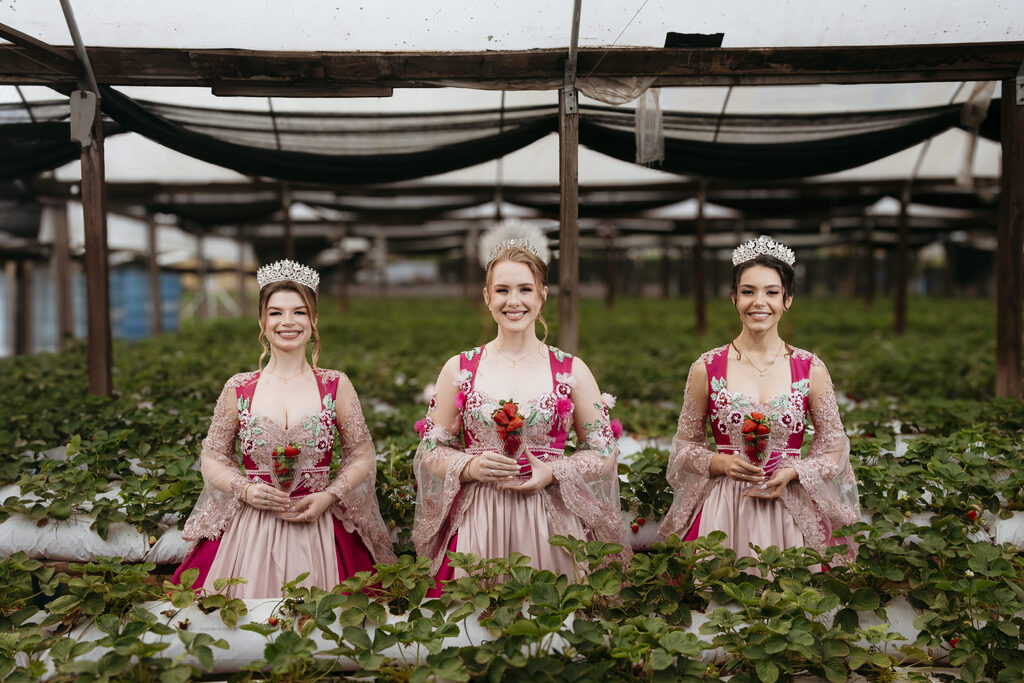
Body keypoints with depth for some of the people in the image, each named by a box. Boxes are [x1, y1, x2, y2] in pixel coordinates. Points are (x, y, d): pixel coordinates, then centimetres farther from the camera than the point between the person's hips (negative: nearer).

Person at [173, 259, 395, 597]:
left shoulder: (336, 386, 1)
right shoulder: (238, 389, 3)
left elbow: (363, 456, 5)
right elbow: (213, 458, 10)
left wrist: (328, 497, -9)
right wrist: (245, 489, -7)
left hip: (319, 528, 0)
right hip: (250, 528, 1)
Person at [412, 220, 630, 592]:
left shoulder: (572, 371, 2)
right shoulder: (458, 370, 3)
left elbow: (604, 453, 5)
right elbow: (431, 452, 8)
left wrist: (554, 472, -10)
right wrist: (470, 467, -10)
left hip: (549, 521, 0)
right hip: (477, 524, 0)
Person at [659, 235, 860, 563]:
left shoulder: (811, 370, 0)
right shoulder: (706, 368, -1)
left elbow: (835, 448, 7)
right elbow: (685, 443, 7)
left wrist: (792, 473, -9)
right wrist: (718, 463, -12)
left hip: (790, 508, 1)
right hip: (722, 510, 0)